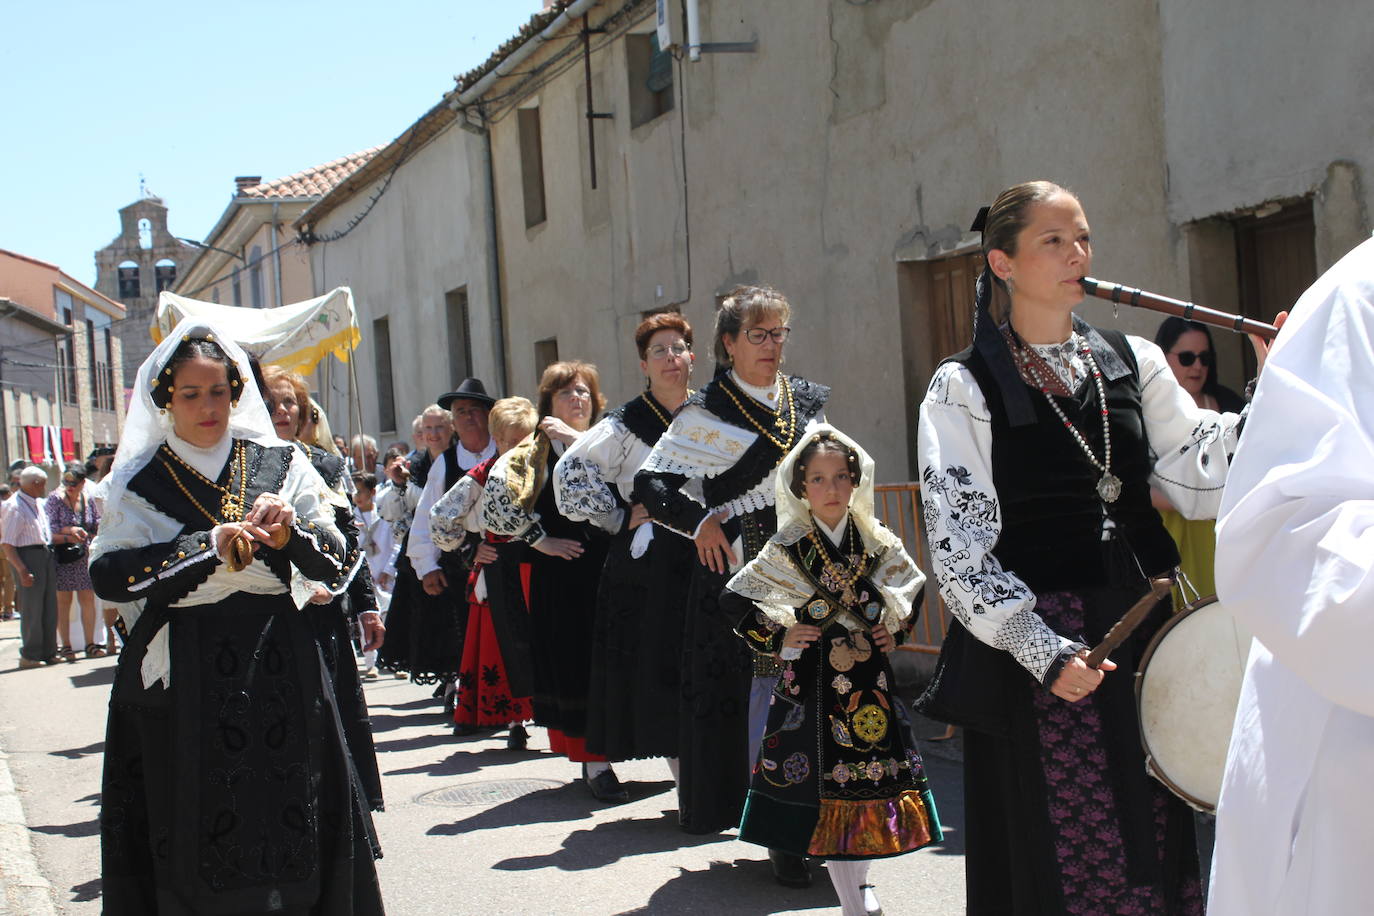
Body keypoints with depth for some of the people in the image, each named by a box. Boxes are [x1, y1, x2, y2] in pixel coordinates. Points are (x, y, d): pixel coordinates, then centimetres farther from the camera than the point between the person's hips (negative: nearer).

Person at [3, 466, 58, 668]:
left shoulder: (39, 503, 12)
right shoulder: (15, 507, -14)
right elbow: (7, 545, -17)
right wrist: (22, 571, -22)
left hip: (47, 555, 9)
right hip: (28, 556, -9)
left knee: (50, 608, 12)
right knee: (32, 610, -3)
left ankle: (49, 653, 20)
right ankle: (29, 656, 6)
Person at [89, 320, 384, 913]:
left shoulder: (280, 465, 9)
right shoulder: (140, 482, 4)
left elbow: (334, 562, 6)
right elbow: (107, 575, -10)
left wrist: (289, 533, -14)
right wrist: (212, 545, -17)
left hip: (278, 669, 1)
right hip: (183, 679, -1)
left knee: (288, 821, -1)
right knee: (194, 830, -1)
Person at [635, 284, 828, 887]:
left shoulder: (810, 401, 12)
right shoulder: (706, 412, -3)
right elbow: (650, 485, -4)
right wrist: (699, 522, -16)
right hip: (740, 569, -4)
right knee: (761, 693, -4)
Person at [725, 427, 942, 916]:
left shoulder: (877, 542, 3)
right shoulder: (787, 549, -6)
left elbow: (911, 586, 20)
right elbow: (734, 599, -2)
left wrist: (895, 629, 7)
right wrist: (777, 639, -7)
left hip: (871, 678, 3)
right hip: (813, 680, -3)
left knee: (872, 776, 5)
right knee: (826, 782, -1)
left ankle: (859, 877, 23)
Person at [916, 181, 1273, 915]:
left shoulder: (1133, 361, 10)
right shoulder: (963, 387, -3)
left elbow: (1200, 485, 2)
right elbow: (959, 544, -8)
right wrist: (1042, 650, -16)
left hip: (1143, 627, 4)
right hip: (1036, 648, -4)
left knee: (1159, 848, 8)